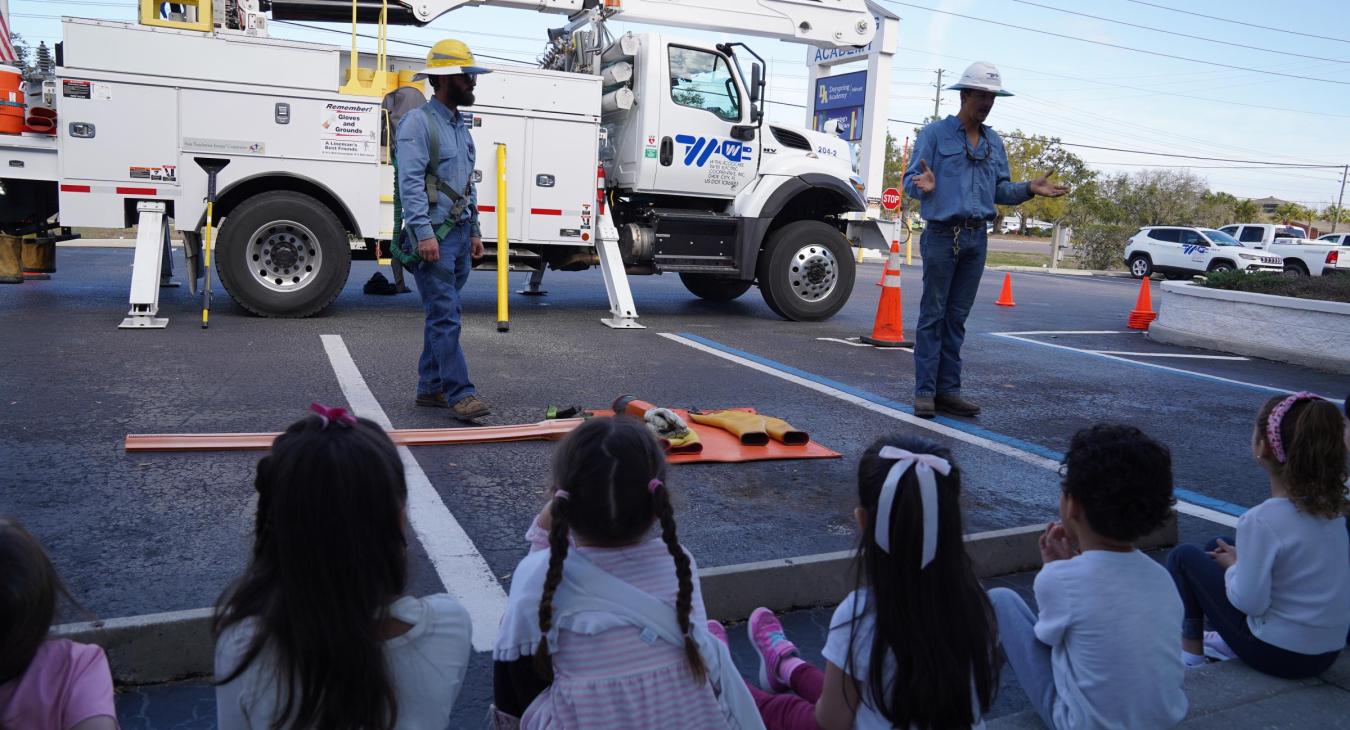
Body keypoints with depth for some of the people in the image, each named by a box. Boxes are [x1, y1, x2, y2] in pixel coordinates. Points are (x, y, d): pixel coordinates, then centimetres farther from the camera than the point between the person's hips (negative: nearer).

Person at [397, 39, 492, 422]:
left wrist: (474, 230, 20)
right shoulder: (419, 122, -9)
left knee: (441, 313, 11)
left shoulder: (460, 124, 19)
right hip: (432, 234, -9)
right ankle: (460, 393, -8)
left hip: (459, 232, 9)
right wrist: (423, 232, -24)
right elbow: (410, 182, -17)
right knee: (445, 315, -10)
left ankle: (430, 388, 19)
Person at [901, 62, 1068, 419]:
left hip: (977, 238, 5)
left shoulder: (994, 142, 16)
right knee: (933, 315, -4)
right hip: (942, 234, -5)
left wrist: (1029, 188, 1)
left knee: (957, 318, 8)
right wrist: (923, 185, -28)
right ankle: (925, 392, 0)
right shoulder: (935, 133, 0)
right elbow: (909, 180, -6)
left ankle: (948, 390, 12)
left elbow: (1000, 190, 18)